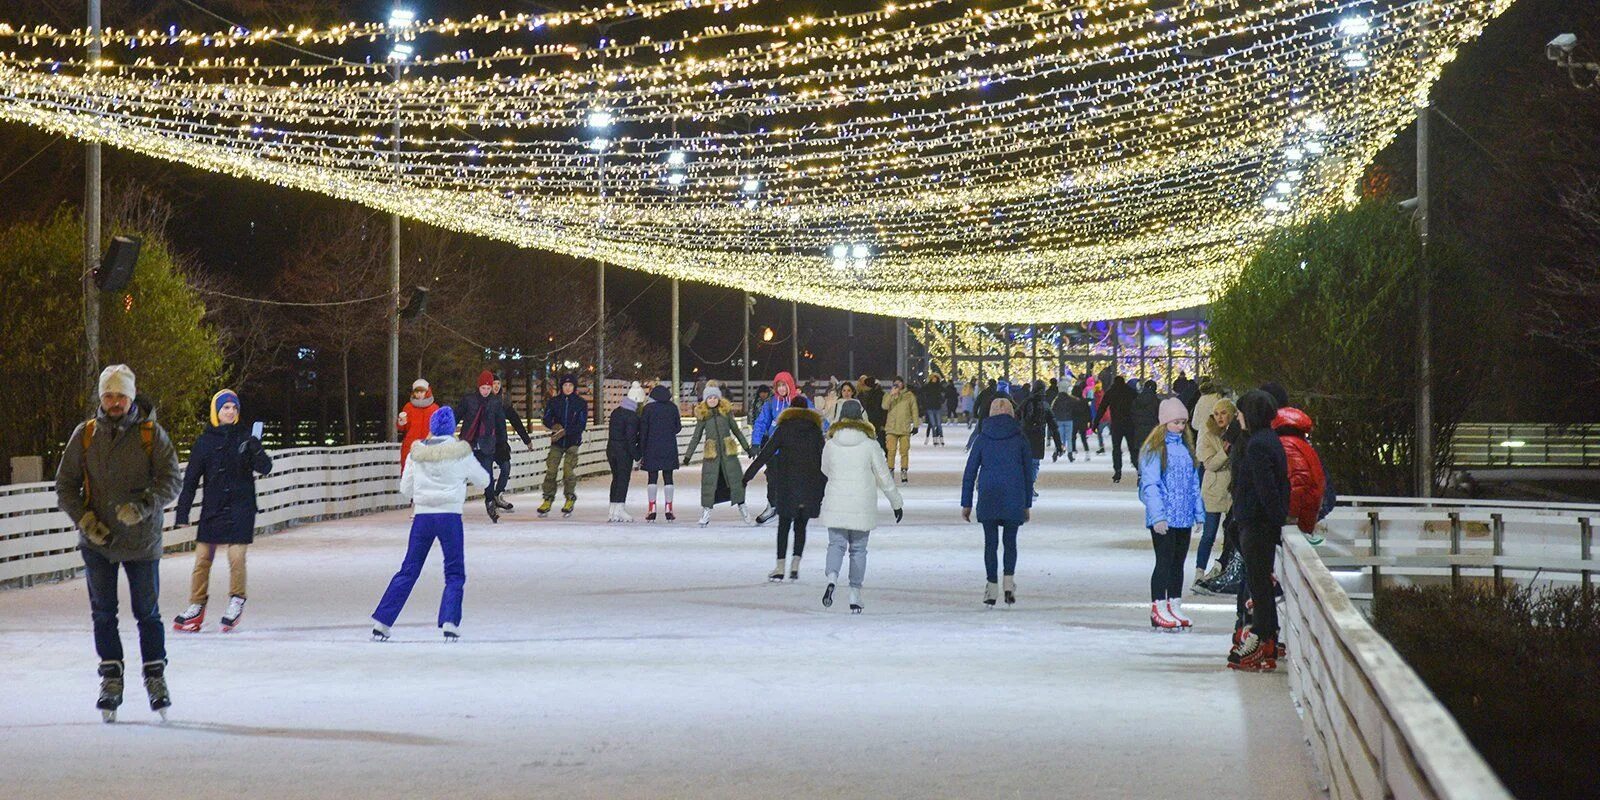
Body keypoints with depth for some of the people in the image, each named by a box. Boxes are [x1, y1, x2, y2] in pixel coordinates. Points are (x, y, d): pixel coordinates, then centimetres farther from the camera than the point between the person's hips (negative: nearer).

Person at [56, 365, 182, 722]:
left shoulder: (152, 435, -4)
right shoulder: (85, 435, 2)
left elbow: (171, 480, -10)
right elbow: (65, 484, 6)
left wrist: (143, 506, -26)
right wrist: (83, 517, -9)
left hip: (142, 540, -2)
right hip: (97, 540, 2)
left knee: (147, 613, 4)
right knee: (103, 613, 4)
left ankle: (156, 678, 16)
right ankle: (111, 680, 13)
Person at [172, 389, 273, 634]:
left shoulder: (244, 438, 4)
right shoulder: (205, 441, 4)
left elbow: (265, 468, -1)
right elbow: (191, 478, 5)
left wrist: (256, 452, -22)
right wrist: (183, 510, 2)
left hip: (240, 507, -1)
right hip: (212, 507, 1)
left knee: (236, 557, -7)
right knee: (203, 557, 1)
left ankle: (237, 601, 12)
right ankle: (197, 606, 11)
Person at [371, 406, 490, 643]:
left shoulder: (417, 452, 3)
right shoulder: (460, 452, -3)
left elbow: (405, 489, 9)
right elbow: (483, 481, 9)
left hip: (422, 516, 3)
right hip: (449, 516, -3)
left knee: (408, 571, 12)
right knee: (455, 574, 7)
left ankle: (381, 623, 12)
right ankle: (450, 624, -9)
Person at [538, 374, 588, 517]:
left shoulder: (581, 403, -1)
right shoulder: (554, 402, 5)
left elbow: (581, 425, -7)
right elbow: (546, 419, 2)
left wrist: (565, 432, -19)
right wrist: (554, 426, -20)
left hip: (573, 441, -2)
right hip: (557, 442, 2)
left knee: (568, 470, -13)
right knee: (551, 469, -8)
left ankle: (570, 499, 1)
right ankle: (548, 499, 0)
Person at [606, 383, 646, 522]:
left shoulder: (615, 412, 9)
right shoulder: (632, 416, -15)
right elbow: (631, 438, -18)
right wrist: (637, 456, -11)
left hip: (611, 448, 7)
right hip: (624, 451, -7)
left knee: (616, 478, 13)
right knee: (623, 478, -2)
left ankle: (613, 510, 13)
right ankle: (619, 509, -6)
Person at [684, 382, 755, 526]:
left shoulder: (726, 411, 4)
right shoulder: (702, 415, 3)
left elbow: (736, 430, 14)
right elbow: (696, 437, 10)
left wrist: (746, 447, 17)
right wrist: (688, 454, 10)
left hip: (728, 451, 1)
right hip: (711, 453, -1)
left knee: (736, 478, 1)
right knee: (709, 481, -3)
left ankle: (741, 506, 14)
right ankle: (706, 510, 4)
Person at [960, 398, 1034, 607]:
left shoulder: (982, 438, 2)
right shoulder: (1020, 439, 2)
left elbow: (970, 472, 3)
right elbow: (1028, 472, 6)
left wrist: (966, 503, 8)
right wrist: (1027, 504, 13)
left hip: (988, 498, 0)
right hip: (1014, 500, 0)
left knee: (990, 542, 6)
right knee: (1010, 541, 13)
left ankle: (992, 587, 1)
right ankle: (1009, 582, -2)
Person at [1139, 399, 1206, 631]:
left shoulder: (1186, 448, 13)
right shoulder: (1154, 449, -8)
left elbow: (1194, 483, 18)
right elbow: (1150, 484, -13)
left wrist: (1198, 513, 14)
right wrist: (1158, 515, -19)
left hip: (1184, 518, 7)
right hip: (1164, 519, -7)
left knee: (1178, 562, 11)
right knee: (1164, 561, -6)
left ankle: (1175, 606, 18)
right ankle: (1158, 609, -2)